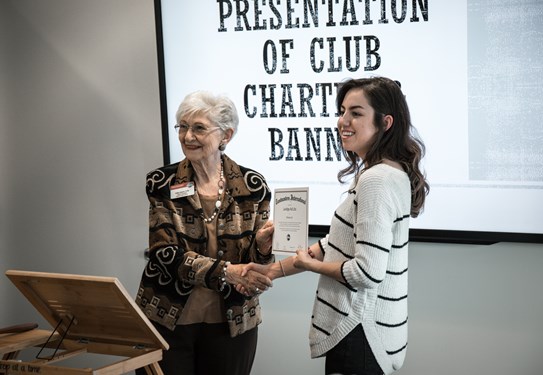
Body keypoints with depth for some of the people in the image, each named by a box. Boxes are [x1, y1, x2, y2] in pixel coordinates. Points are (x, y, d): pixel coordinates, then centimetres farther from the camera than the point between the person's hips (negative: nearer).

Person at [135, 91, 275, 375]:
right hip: (167, 319, -1)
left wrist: (263, 245, -24)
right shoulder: (161, 183, -5)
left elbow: (255, 262, -1)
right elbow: (166, 254, -14)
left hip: (230, 322, 1)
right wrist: (226, 271, -28)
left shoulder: (252, 186, -4)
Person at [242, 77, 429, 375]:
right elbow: (337, 243, 15)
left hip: (361, 328, -10)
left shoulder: (376, 179, -21)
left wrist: (311, 265, -7)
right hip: (370, 322, 10)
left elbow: (368, 272, -25)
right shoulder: (389, 172, 10)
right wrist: (275, 270, 11)